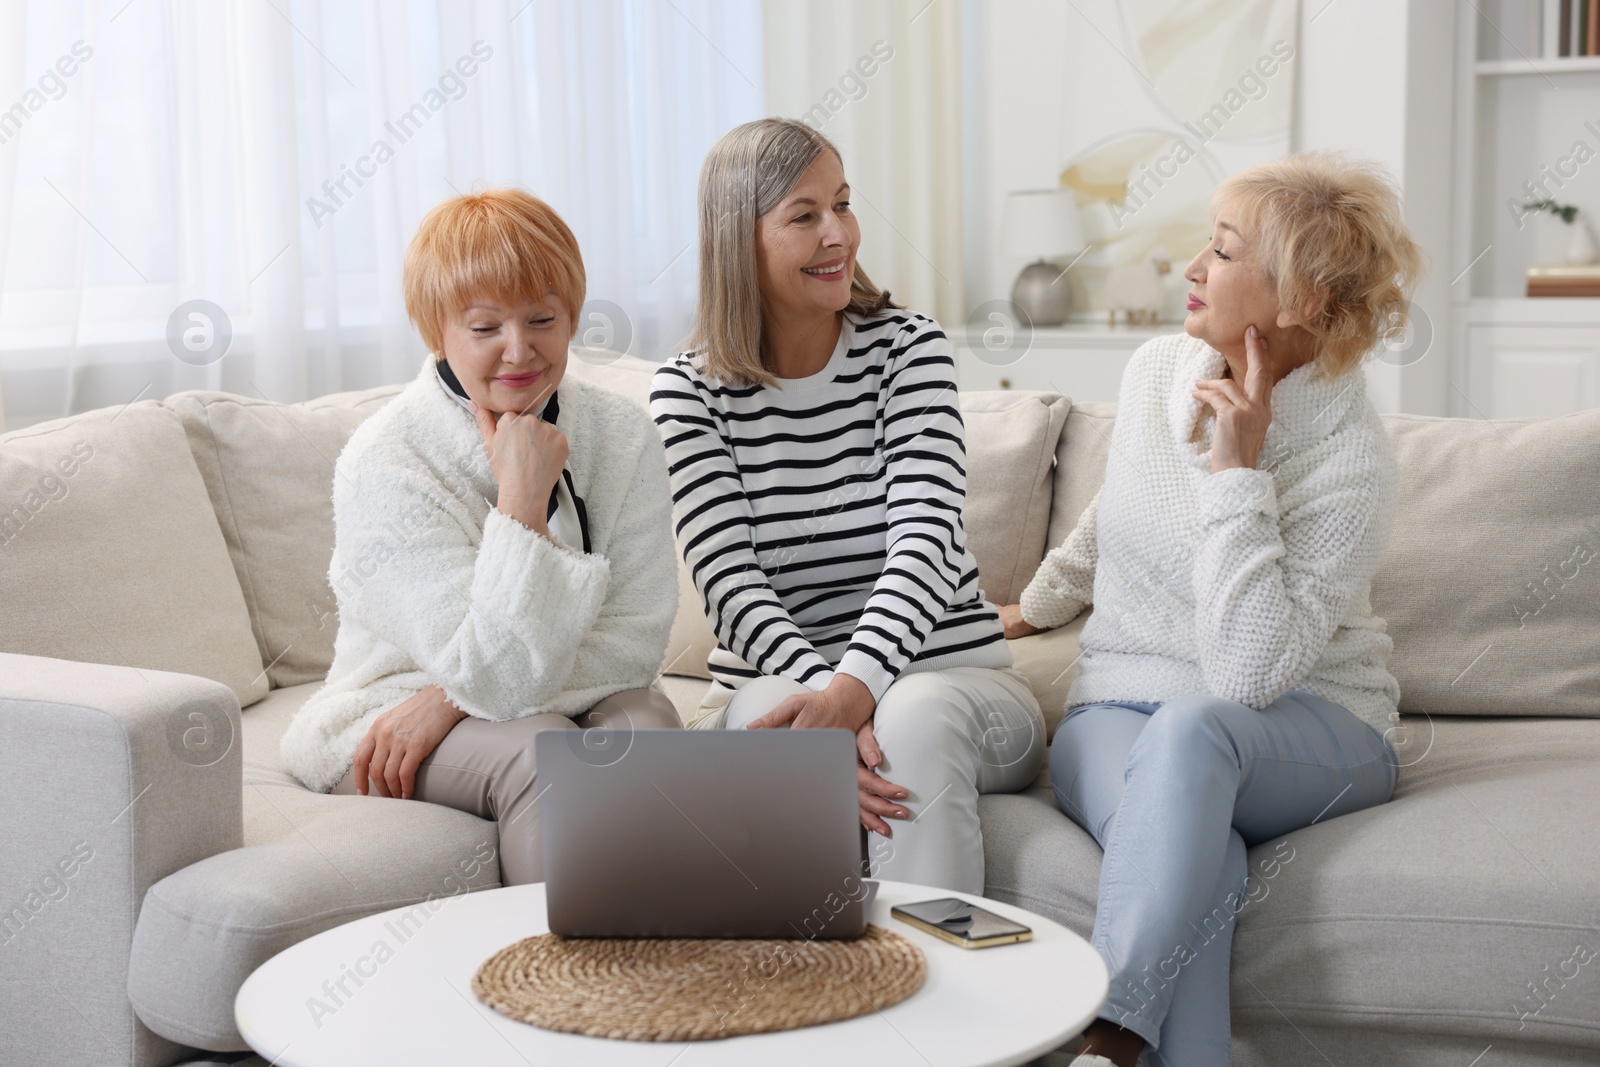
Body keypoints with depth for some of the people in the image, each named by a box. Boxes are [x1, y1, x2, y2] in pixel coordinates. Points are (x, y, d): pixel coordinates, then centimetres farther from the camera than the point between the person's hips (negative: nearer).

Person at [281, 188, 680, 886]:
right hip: (389, 707, -3)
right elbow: (500, 676, -25)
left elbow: (637, 640, -13)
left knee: (642, 717, -28)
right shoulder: (384, 463, -19)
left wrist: (451, 699, -21)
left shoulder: (624, 437, -6)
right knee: (543, 750, -32)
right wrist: (522, 498, -29)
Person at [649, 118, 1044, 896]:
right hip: (778, 684, 0)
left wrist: (854, 687, -33)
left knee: (917, 716, -33)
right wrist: (822, 699, -32)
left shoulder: (909, 347, 0)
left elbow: (926, 537, -14)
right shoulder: (688, 391, 0)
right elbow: (729, 581, -12)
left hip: (951, 676, 0)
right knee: (764, 713, -33)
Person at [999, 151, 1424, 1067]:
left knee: (1188, 725, -40)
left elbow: (1251, 670, -27)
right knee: (1200, 857, -33)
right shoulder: (1159, 370, 1)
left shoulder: (1352, 466, -16)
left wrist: (1236, 472, -26)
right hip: (1121, 701, 4)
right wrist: (1040, 605, 40)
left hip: (1305, 727, -3)